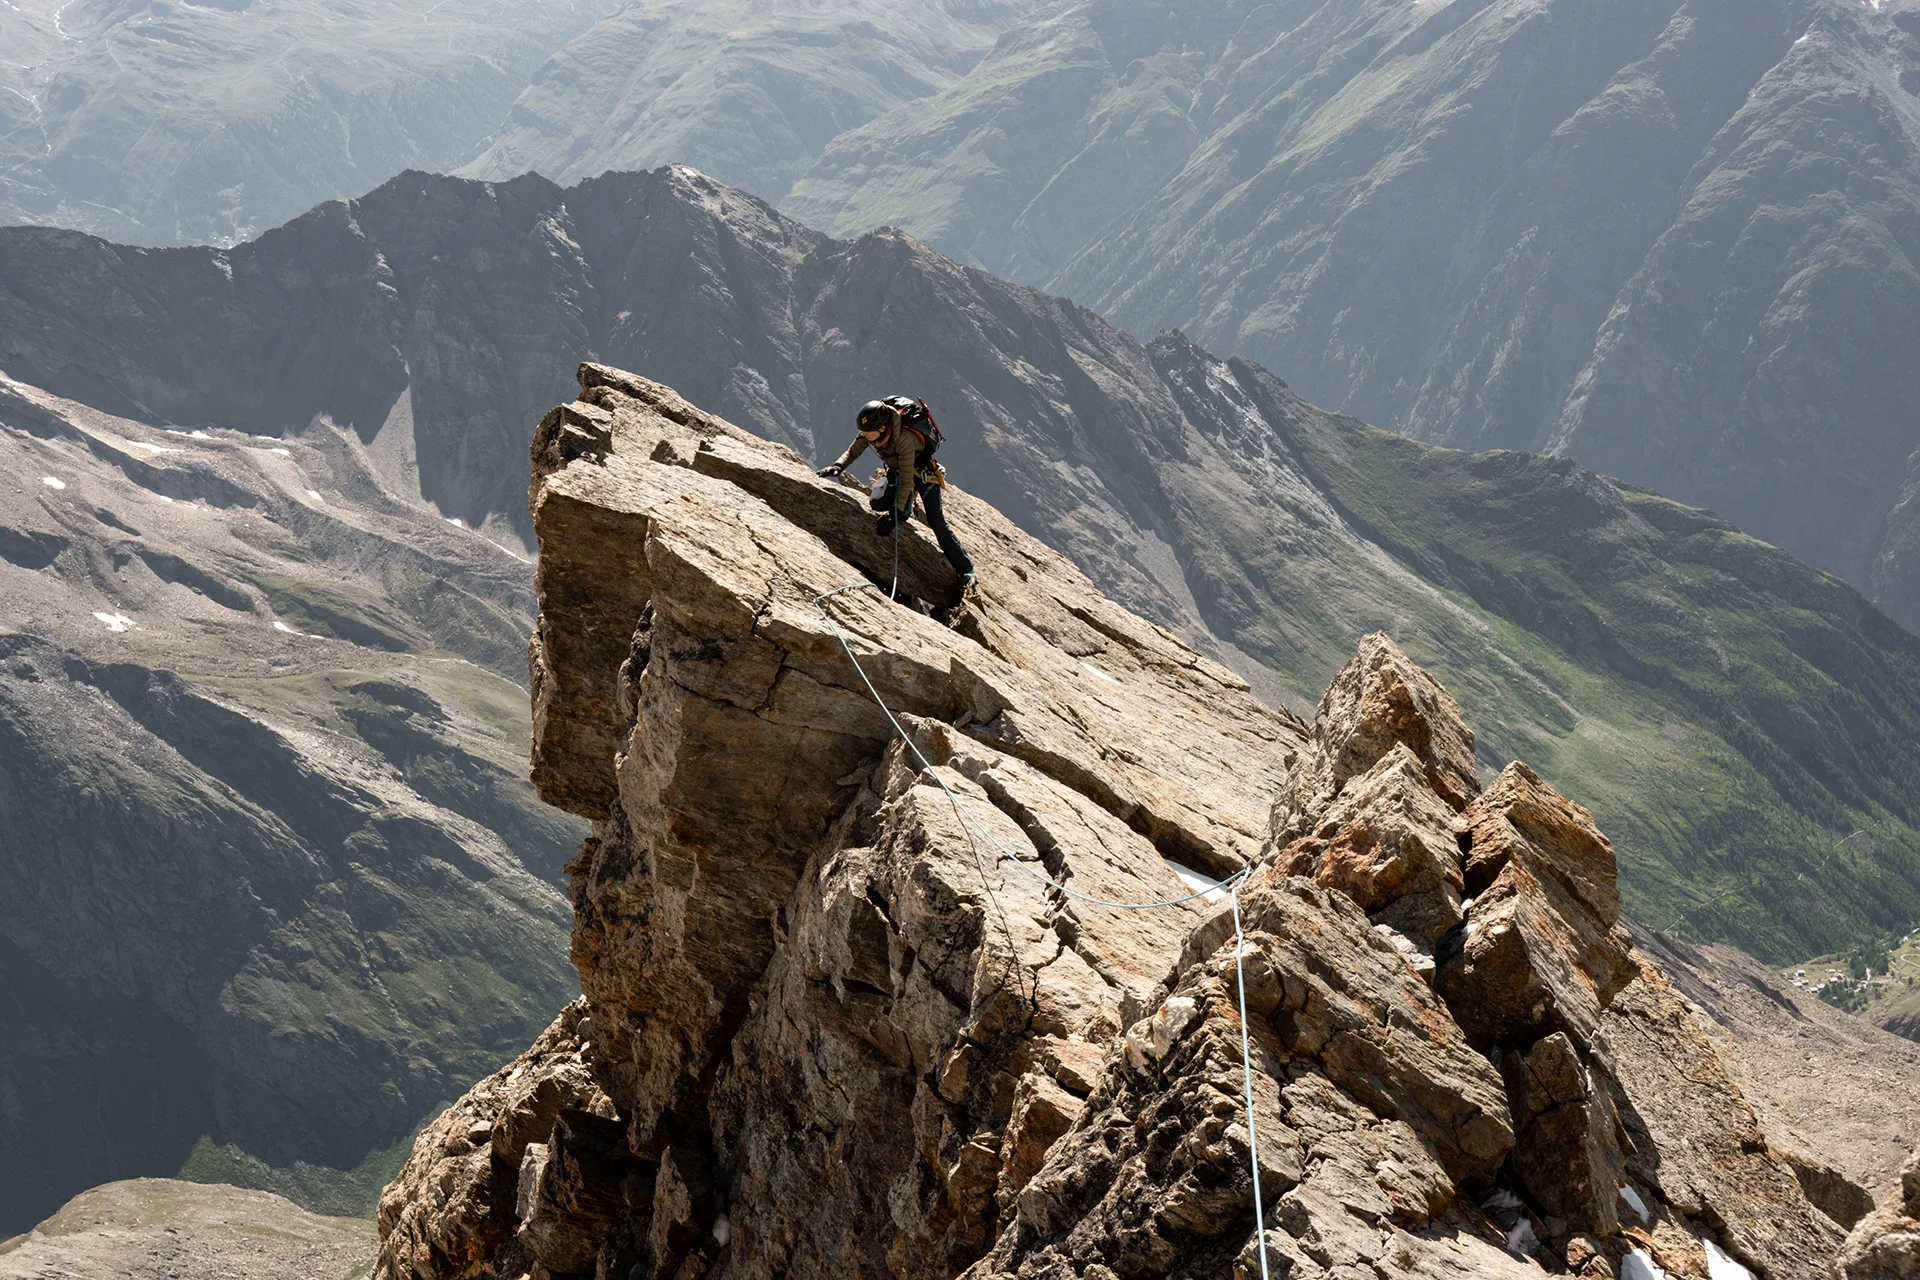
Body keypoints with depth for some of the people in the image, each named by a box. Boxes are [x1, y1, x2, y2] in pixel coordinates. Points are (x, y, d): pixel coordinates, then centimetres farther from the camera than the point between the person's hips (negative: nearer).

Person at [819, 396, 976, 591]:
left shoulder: (905, 438, -40)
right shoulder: (871, 427, -21)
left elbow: (907, 479, -37)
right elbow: (854, 450, -5)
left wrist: (895, 514, -38)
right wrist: (838, 466, -25)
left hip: (923, 472, -6)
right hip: (897, 470, 6)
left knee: (936, 523, -14)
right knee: (877, 503, -16)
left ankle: (965, 570, -6)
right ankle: (906, 508, 17)